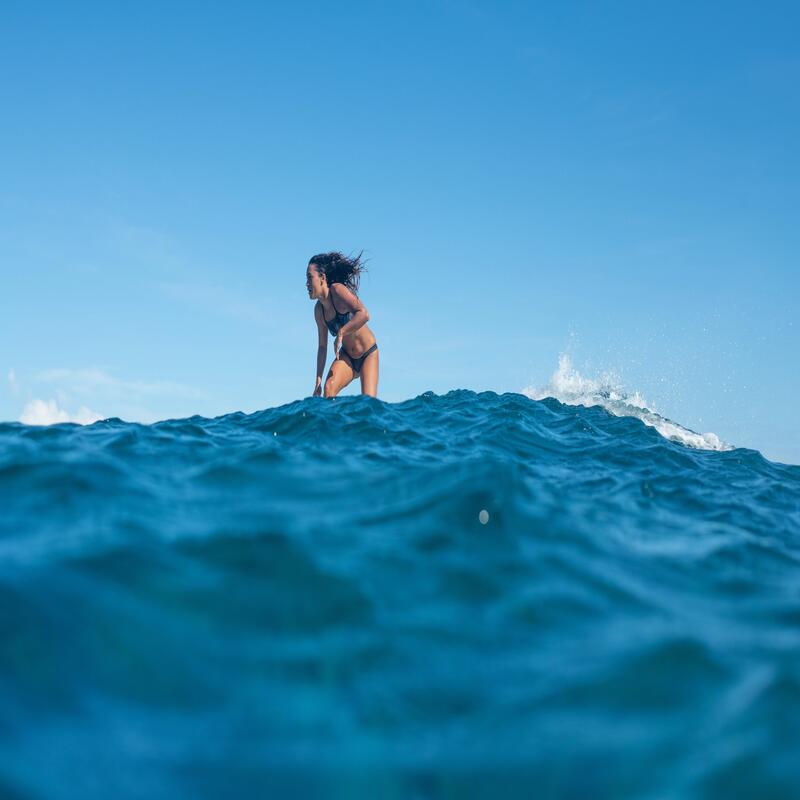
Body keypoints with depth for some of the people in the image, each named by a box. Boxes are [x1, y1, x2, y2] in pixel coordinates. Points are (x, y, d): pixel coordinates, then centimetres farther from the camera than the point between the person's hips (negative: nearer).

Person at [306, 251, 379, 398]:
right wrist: (318, 380, 1)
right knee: (329, 387, -22)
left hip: (368, 354, -5)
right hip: (346, 356, 5)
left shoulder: (337, 290, -21)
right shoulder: (319, 309, -2)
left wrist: (341, 333, -34)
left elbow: (364, 314, -35)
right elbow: (322, 347, 5)